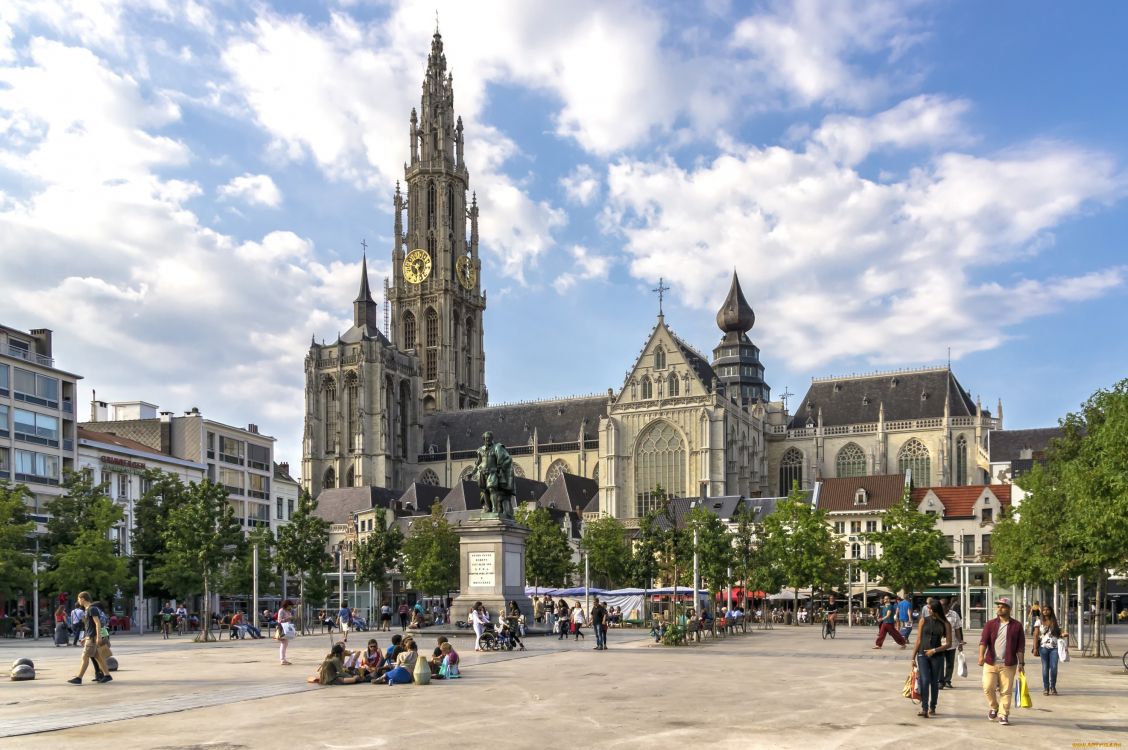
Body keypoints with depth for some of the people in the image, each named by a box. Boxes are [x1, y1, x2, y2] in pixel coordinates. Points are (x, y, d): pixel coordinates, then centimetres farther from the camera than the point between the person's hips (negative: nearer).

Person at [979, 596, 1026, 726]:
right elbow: (983, 641, -6)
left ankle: (1003, 715, 12)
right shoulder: (990, 624, 5)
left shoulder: (1016, 626, 2)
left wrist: (1021, 663, -1)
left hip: (1008, 665, -1)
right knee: (988, 687, -2)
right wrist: (981, 655, -22)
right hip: (990, 663, 1)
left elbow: (1020, 646, 3)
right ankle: (993, 707, 23)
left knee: (1006, 691, 0)